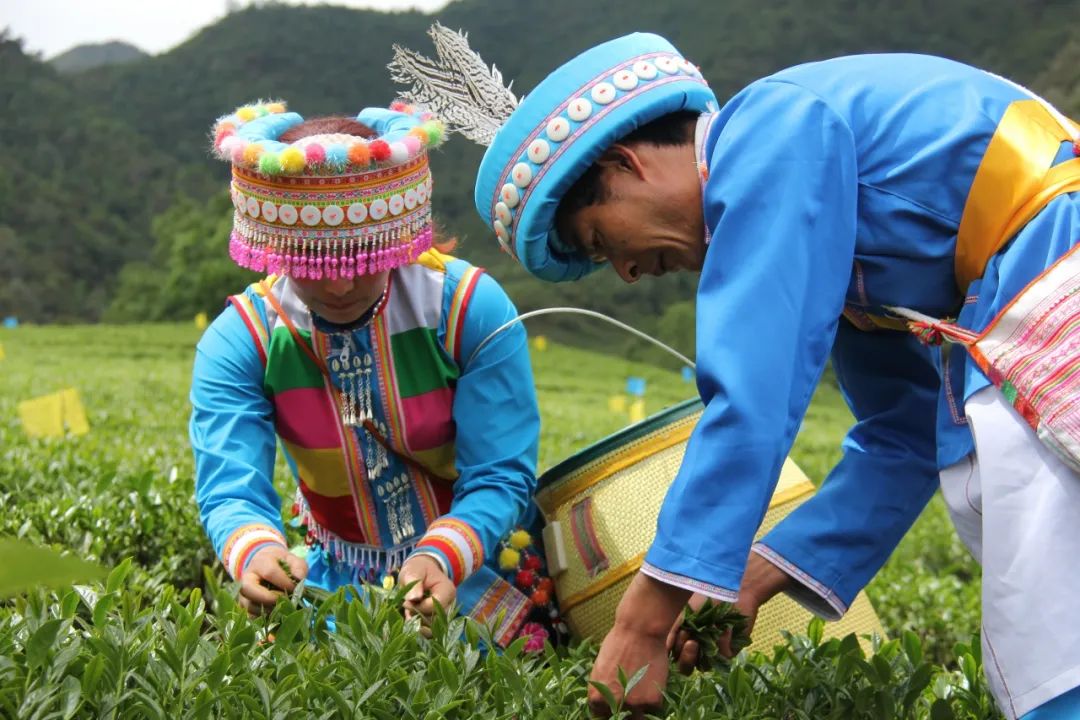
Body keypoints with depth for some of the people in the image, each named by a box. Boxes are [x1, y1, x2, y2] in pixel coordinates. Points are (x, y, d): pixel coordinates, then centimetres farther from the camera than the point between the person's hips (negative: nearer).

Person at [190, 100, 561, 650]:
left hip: (476, 564, -2)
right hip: (339, 574, 2)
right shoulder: (239, 341, -14)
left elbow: (500, 479, -20)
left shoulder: (471, 310, -19)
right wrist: (256, 552, -48)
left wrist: (441, 556, -41)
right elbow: (230, 490, -23)